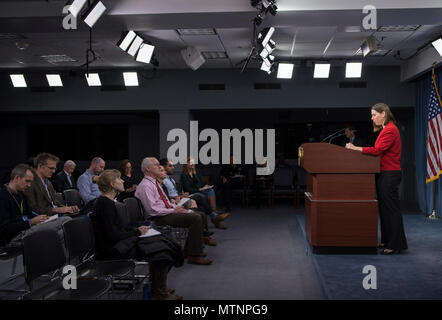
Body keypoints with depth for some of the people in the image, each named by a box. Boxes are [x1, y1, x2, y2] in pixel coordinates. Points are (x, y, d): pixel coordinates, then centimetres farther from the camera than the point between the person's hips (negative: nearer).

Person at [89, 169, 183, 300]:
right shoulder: (105, 204, -18)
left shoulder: (105, 201, 13)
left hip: (116, 245, 10)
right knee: (160, 249, -13)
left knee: (160, 241, 4)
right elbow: (113, 236, -22)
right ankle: (159, 294, -1)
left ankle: (158, 288, 11)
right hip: (110, 251, -10)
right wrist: (137, 232, -9)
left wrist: (136, 229, 6)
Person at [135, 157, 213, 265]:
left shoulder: (155, 182, 18)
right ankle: (194, 256, -16)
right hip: (159, 218, -10)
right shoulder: (145, 186, -14)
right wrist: (173, 210, -16)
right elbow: (152, 210, -21)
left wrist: (175, 207, 7)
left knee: (195, 215, 3)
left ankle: (189, 250, 9)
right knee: (196, 218, -19)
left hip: (167, 211, 10)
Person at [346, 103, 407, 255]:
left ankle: (396, 244, -1)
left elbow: (377, 150, -21)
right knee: (384, 208, 14)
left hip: (390, 174, -10)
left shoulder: (390, 130, -14)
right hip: (384, 174, 10)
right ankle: (386, 241, 23)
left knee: (391, 209, -6)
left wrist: (356, 148, -17)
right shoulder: (385, 129, 17)